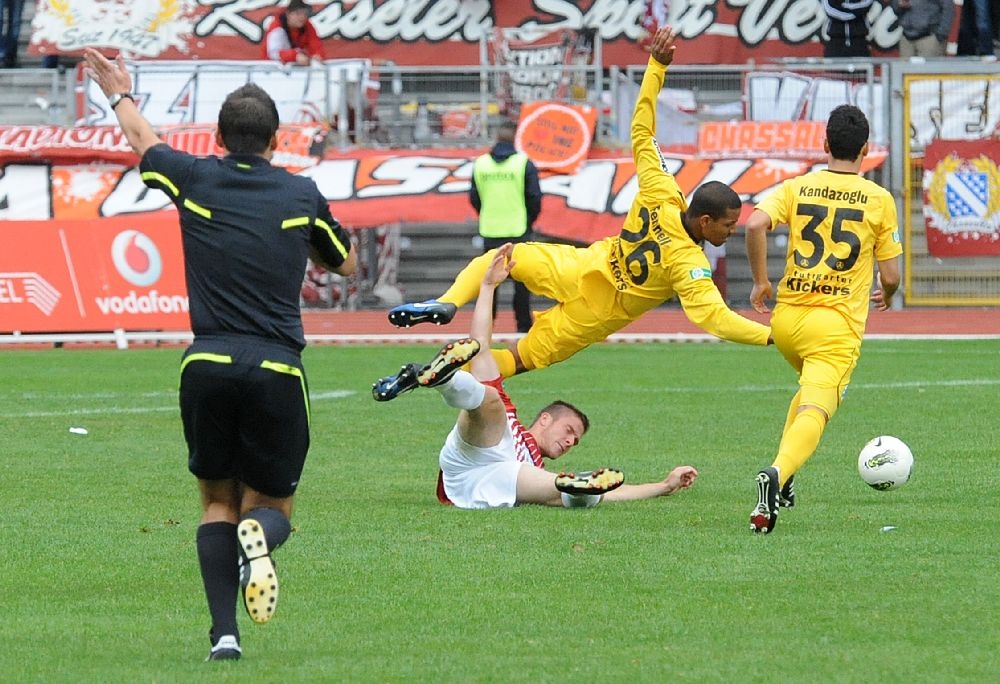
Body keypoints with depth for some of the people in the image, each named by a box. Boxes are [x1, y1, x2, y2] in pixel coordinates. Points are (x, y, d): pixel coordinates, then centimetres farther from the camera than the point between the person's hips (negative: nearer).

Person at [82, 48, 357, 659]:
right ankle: (258, 535, -26)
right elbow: (346, 264, 24)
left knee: (218, 502, 15)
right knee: (272, 506, 13)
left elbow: (144, 141, 29)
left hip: (208, 365, 1)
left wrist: (120, 95, 48)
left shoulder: (195, 178, 6)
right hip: (277, 372, 0)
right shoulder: (302, 195, 6)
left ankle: (224, 632, -5)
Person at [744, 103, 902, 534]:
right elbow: (890, 276, 2)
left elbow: (755, 224, -13)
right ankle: (779, 474, -46)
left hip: (786, 319, 4)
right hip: (837, 323, -4)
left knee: (812, 389, 32)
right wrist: (886, 296, 26)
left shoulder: (797, 188, 5)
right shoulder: (879, 199, 1)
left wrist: (760, 281, 1)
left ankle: (781, 480, 21)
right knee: (814, 413, -16)